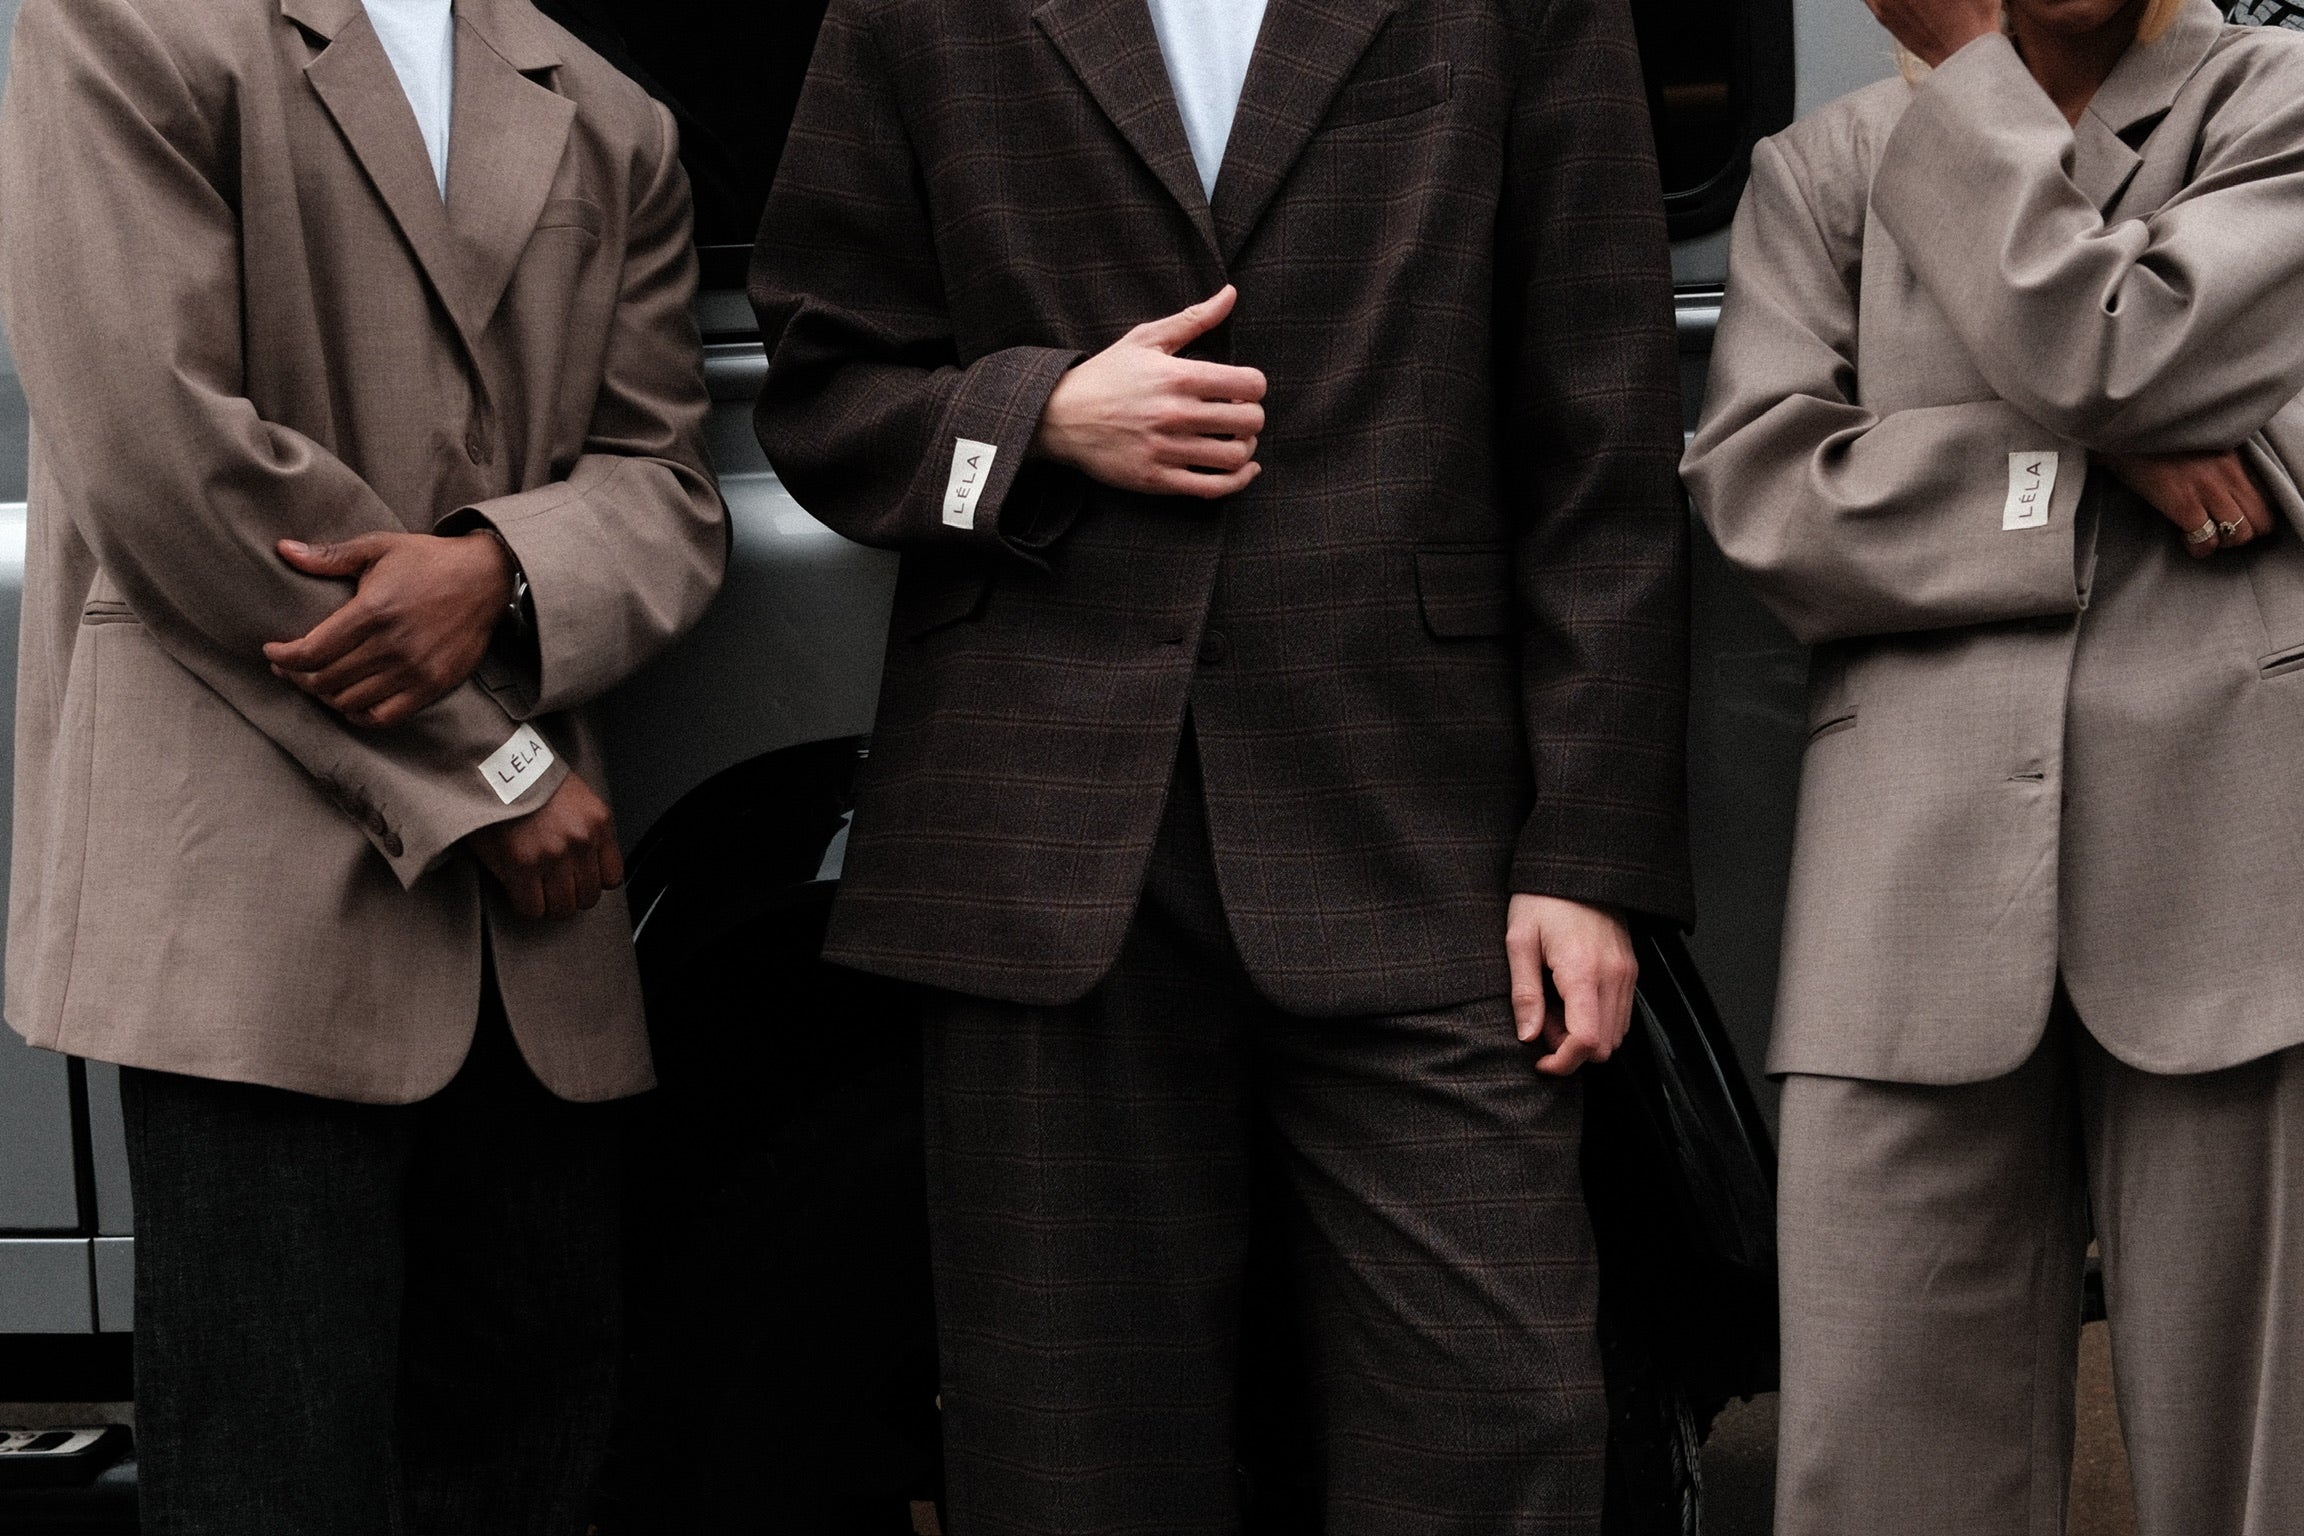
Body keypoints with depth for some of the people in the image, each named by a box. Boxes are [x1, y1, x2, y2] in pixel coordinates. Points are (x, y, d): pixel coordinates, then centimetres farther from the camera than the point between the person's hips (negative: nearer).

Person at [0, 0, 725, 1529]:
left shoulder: (611, 126, 19)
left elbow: (666, 479, 12)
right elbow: (154, 448, -11)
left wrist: (498, 569, -15)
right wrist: (495, 774, -9)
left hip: (529, 901, 6)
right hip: (253, 883, -6)